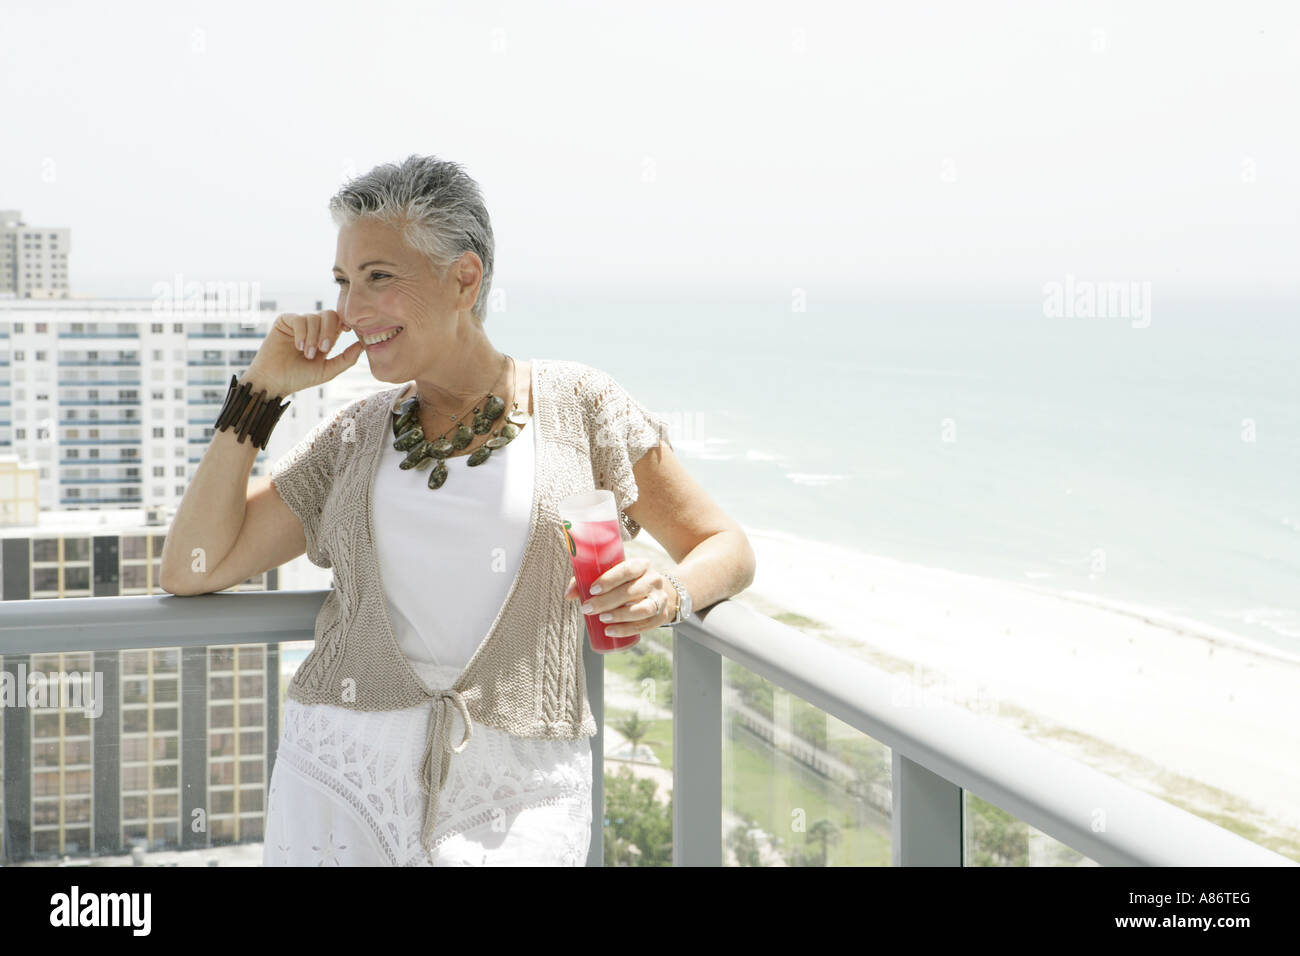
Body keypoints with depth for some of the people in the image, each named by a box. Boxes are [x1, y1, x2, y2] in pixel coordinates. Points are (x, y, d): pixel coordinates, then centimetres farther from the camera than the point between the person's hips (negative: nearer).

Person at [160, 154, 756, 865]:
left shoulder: (578, 404, 6)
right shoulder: (354, 439, 13)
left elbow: (725, 547, 11)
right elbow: (189, 571, 10)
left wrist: (670, 592, -13)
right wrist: (260, 390, 6)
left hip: (516, 791, -2)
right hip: (342, 778, 3)